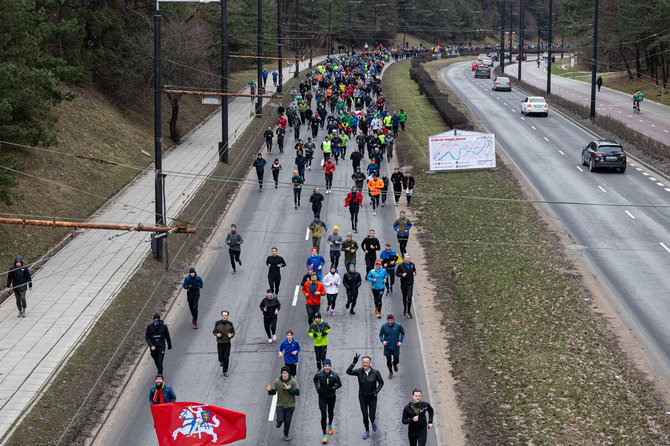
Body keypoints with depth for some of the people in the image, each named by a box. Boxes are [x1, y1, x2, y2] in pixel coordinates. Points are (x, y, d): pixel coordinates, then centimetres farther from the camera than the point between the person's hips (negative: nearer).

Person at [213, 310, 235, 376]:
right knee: (221, 358, 6)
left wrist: (231, 335, -15)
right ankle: (221, 361, 44)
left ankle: (225, 371, 11)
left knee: (226, 358, -4)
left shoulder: (230, 324, -4)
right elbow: (214, 332, 6)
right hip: (220, 343, 0)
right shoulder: (217, 323, -5)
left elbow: (233, 332, 7)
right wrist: (217, 334, -15)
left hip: (227, 343, 0)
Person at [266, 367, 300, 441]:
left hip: (289, 405, 0)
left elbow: (297, 392, -14)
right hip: (280, 405, 0)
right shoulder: (277, 382, -8)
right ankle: (279, 422, 28)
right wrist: (270, 390, -25)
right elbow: (273, 392, -2)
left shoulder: (293, 381, -11)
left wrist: (289, 389, -26)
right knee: (280, 420, -11)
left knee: (287, 422, 6)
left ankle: (286, 435, 32)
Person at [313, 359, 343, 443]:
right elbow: (315, 380, 9)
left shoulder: (334, 375, -17)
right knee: (323, 416, -8)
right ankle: (325, 435, 0)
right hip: (322, 397, -1)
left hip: (331, 397, 1)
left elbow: (339, 384, -4)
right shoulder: (318, 374, -14)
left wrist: (333, 388, -22)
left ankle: (330, 425, 55)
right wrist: (317, 388, -7)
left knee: (331, 413, 22)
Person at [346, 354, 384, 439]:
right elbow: (348, 372, -30)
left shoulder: (375, 372, -17)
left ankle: (373, 422, 40)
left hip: (372, 397, -1)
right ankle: (367, 432, 26)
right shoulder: (359, 371, -14)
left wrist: (376, 391, -18)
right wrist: (354, 362, -40)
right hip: (362, 397, 1)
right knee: (365, 416, 3)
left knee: (372, 416, 1)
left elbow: (381, 383, -4)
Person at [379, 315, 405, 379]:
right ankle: (390, 372, 31)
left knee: (396, 360, 2)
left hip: (396, 347, 0)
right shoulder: (384, 326, -10)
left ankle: (395, 365, 41)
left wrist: (400, 341, -8)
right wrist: (383, 340, -18)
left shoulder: (398, 325, -12)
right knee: (388, 361, 6)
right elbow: (380, 335, 3)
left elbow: (403, 333, 4)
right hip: (387, 347, 0)